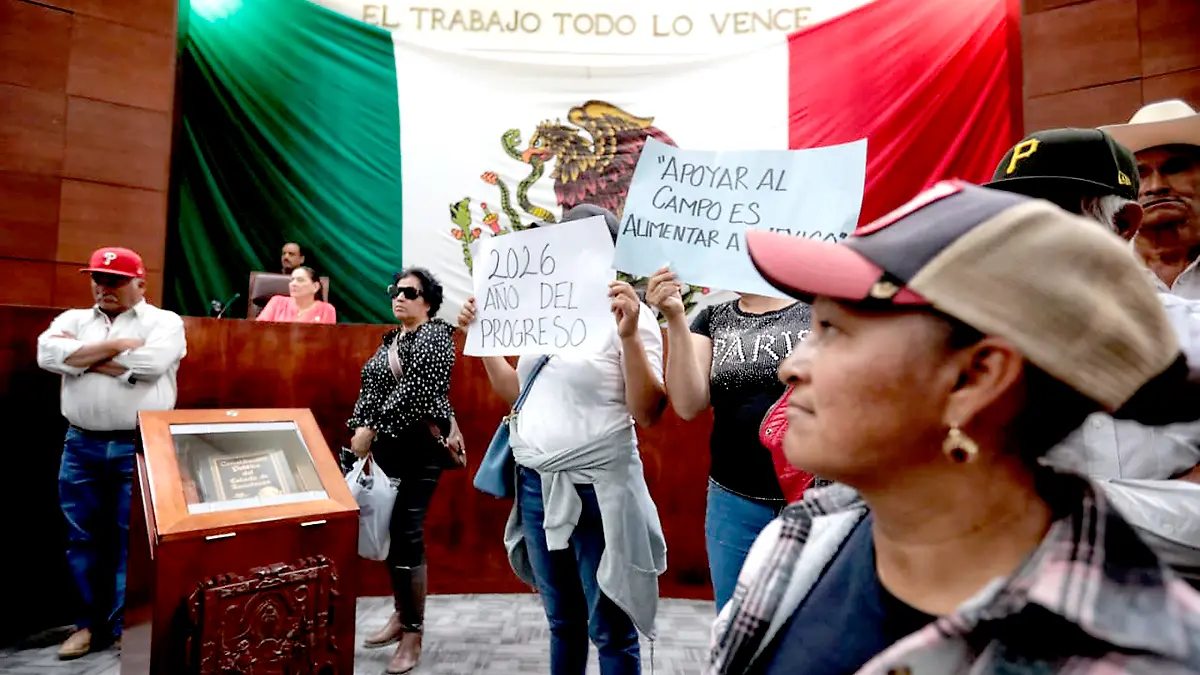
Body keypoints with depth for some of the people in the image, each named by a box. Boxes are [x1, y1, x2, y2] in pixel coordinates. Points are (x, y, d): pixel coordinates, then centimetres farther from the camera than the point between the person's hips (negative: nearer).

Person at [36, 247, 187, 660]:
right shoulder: (74, 319, 13)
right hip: (81, 446, 4)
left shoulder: (164, 321, 1)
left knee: (134, 538, 4)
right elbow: (48, 354, -6)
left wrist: (83, 355, -6)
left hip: (141, 447, -4)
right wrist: (115, 346, -12)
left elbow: (149, 364, -17)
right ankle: (91, 622, 27)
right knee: (83, 537, 12)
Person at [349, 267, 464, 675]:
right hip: (386, 447, 8)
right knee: (390, 530, 13)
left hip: (419, 447, -8)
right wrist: (361, 434, 4)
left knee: (408, 533, -6)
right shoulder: (390, 340, 17)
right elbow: (371, 391, 15)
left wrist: (370, 428, -19)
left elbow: (415, 389, -19)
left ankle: (413, 636, 7)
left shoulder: (435, 334, -8)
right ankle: (401, 615, 30)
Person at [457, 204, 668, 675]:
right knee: (561, 620, 21)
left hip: (597, 490, -6)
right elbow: (517, 392, 16)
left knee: (610, 630, 8)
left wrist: (629, 336, -27)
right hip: (536, 484, 6)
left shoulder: (629, 316, -11)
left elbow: (648, 413, -17)